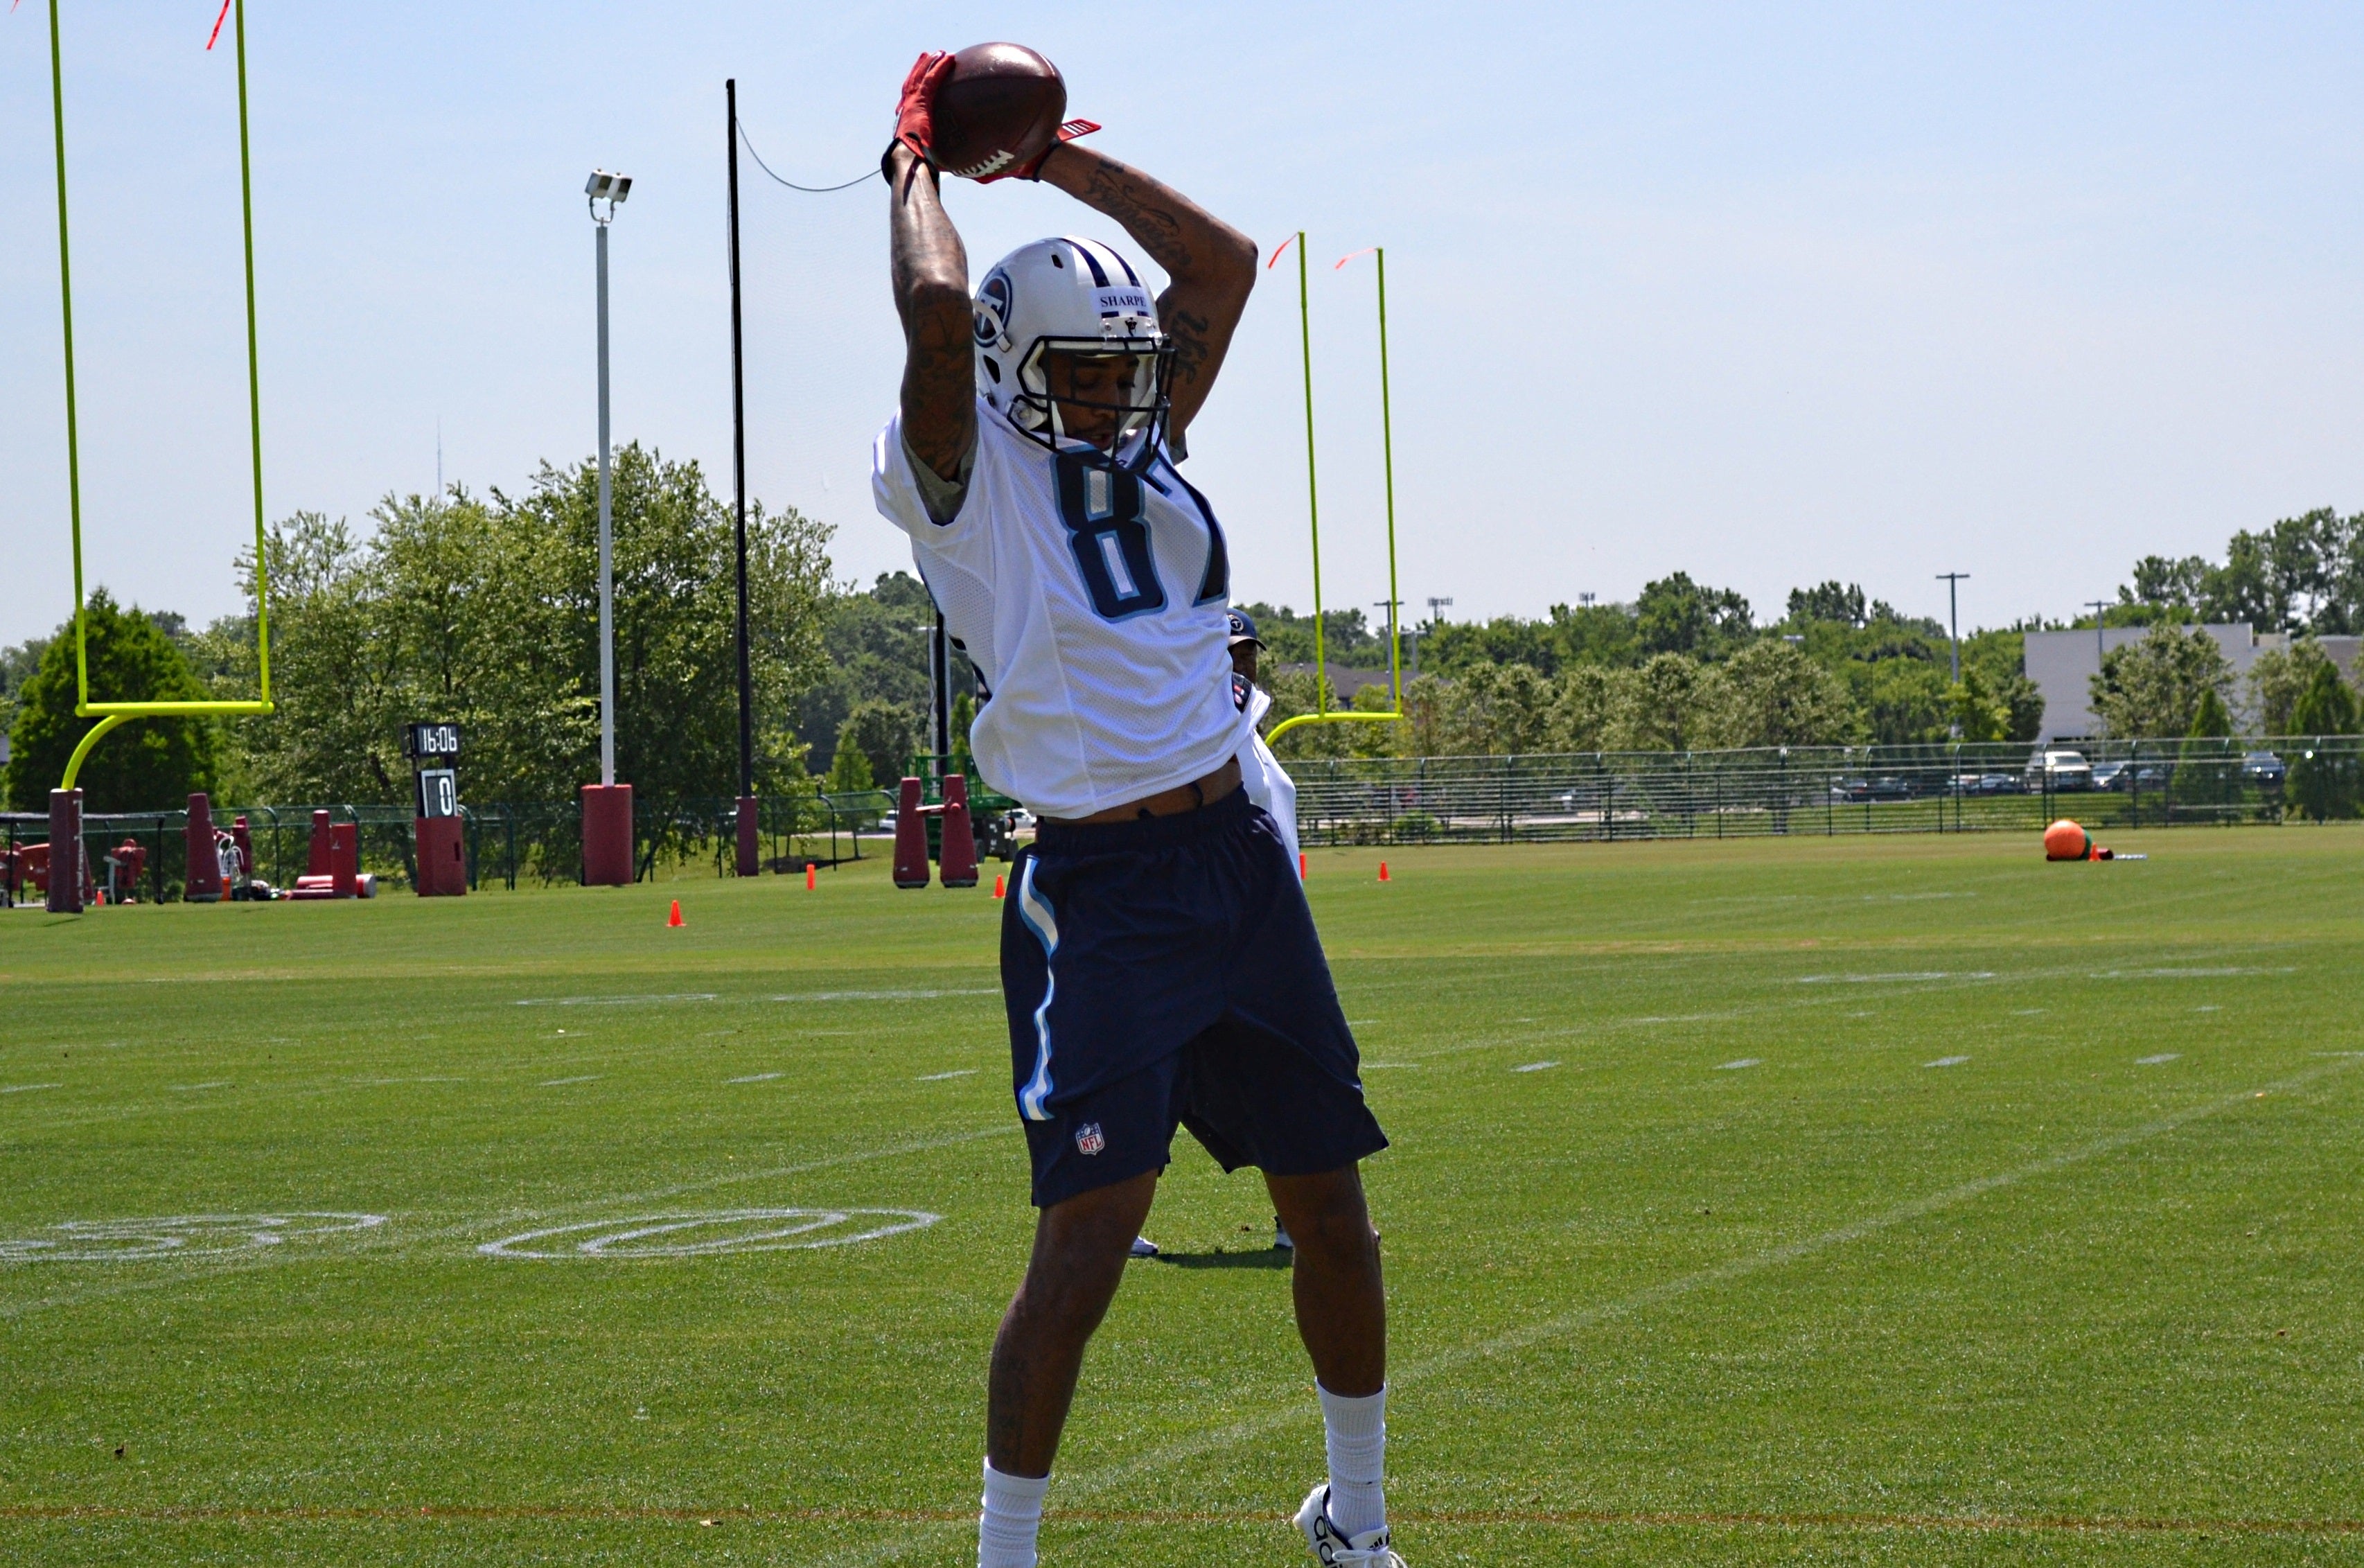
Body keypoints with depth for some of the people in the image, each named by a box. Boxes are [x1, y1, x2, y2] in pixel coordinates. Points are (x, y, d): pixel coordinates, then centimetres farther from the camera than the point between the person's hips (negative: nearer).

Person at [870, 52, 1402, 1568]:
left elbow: (1224, 259, 16)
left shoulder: (1145, 445, 15)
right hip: (1102, 890, -7)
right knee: (1088, 1239, -13)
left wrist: (1049, 158, 15)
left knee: (1332, 1211, 13)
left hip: (1242, 866, 7)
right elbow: (941, 311, -20)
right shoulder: (970, 475, -3)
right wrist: (915, 163, -2)